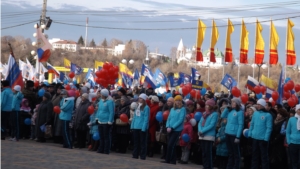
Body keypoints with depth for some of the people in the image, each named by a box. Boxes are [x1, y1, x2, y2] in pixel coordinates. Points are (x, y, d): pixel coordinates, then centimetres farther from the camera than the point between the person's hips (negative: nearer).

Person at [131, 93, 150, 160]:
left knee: (142, 142, -1)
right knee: (136, 142, 11)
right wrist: (132, 125, 10)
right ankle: (135, 154, 18)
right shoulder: (137, 106, 16)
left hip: (142, 128, -7)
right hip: (135, 127, 7)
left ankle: (142, 156, 2)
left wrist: (144, 128, -18)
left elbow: (146, 118, -12)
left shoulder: (146, 107, -8)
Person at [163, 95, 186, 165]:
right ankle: (173, 160, 15)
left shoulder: (182, 109, -6)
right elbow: (169, 118, 12)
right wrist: (168, 127, -6)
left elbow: (180, 120, -13)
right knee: (172, 146, 9)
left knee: (170, 145, -10)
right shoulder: (172, 109, 13)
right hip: (170, 130, 6)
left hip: (177, 130, -6)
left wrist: (172, 127, -16)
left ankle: (168, 159, -5)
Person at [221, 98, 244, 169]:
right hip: (228, 133, 7)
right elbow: (222, 116, 18)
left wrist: (238, 136, -17)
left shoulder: (240, 112, -9)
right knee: (230, 152, 14)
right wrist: (227, 108, 7)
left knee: (236, 153, -1)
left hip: (234, 134, -7)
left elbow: (241, 125, -12)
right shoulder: (230, 111, 13)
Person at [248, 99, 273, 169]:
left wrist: (266, 139, -16)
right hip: (254, 138, 6)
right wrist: (250, 134, 6)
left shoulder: (268, 115, -9)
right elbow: (252, 124, 13)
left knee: (264, 156, 1)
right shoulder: (255, 113, 8)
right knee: (254, 155, 14)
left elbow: (269, 128, -11)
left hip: (263, 139, -6)